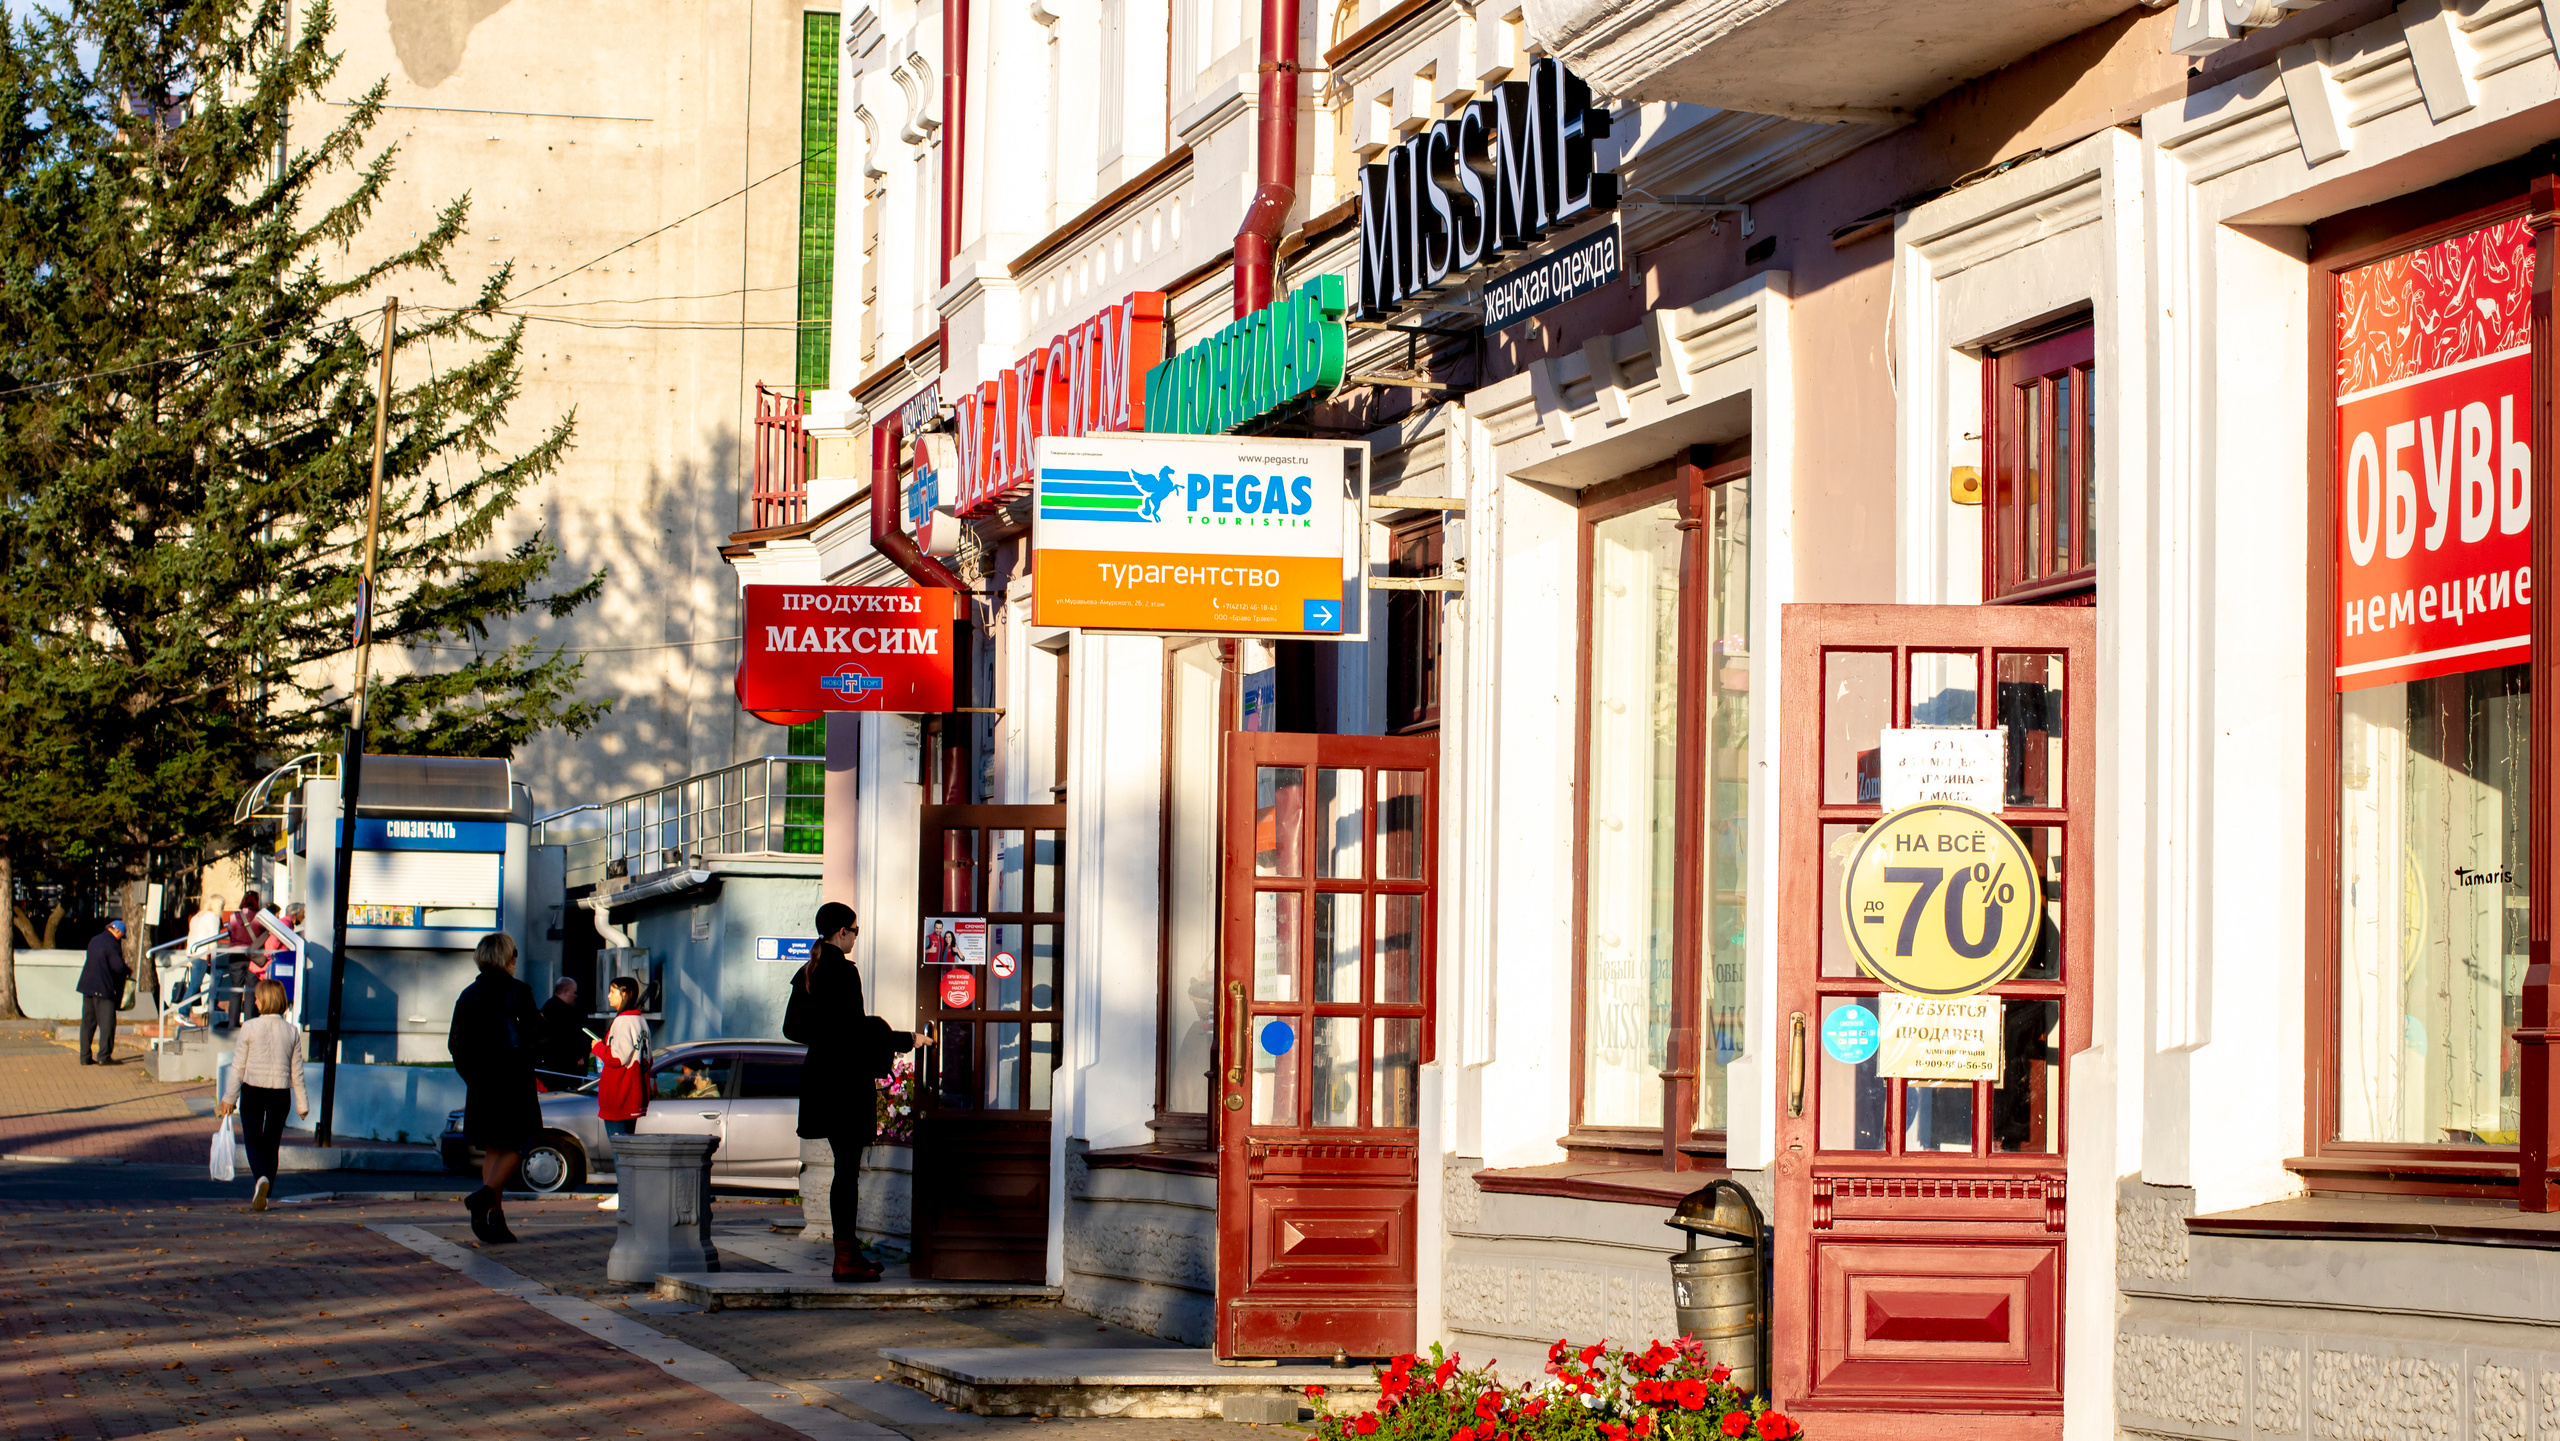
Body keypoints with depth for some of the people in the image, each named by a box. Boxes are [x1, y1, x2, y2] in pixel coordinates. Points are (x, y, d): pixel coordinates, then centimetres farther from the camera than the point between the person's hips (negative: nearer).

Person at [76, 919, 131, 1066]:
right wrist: (128, 970, 3)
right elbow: (118, 966, -19)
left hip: (88, 986, 8)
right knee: (107, 1023, -2)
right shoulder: (112, 945, -13)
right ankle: (104, 1056, -5)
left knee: (87, 1022, 9)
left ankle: (85, 1056, 10)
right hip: (103, 989, -8)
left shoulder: (94, 940, 14)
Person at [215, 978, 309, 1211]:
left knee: (253, 1141, 3)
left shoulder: (250, 1028, -8)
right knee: (272, 1144, 13)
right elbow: (297, 1071, 5)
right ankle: (264, 1195, 16)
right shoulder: (292, 1031, 1)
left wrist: (228, 1099, 3)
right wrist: (301, 1103, 12)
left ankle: (261, 1177, -26)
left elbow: (238, 1067, -4)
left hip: (253, 1090, -3)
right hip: (280, 1092, 3)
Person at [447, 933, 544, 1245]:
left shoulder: (468, 995, 7)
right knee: (514, 1147, 2)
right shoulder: (517, 991, -7)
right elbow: (534, 1037, -12)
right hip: (512, 1079, -5)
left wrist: (469, 1073, 16)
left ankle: (495, 1217, 5)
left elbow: (455, 1043, 7)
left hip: (480, 1082, 5)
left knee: (492, 1149, 11)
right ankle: (484, 1195, -22)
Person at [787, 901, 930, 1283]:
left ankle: (847, 1250, 20)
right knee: (848, 1168, -5)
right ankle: (846, 1260, -3)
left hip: (820, 1076, 9)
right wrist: (907, 1039, -10)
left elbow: (792, 1028, 15)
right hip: (846, 1080, -9)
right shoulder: (844, 972, -15)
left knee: (845, 1166, 15)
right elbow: (855, 1031, -19)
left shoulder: (807, 973, 10)